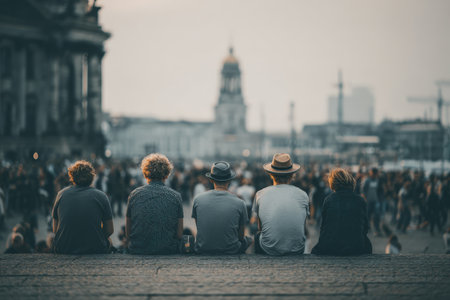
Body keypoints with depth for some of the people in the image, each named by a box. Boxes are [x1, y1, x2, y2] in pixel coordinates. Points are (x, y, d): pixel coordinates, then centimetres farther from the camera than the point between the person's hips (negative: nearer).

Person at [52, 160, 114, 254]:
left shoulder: (61, 194, 4)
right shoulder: (101, 196, -3)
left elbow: (55, 230, 10)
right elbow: (109, 230, 2)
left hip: (63, 250, 2)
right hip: (95, 250, -2)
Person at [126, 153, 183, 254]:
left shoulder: (134, 194, 1)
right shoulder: (175, 196, -1)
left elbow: (128, 231, 6)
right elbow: (179, 233, 0)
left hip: (138, 250, 1)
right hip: (169, 250, -1)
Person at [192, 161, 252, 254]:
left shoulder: (198, 199, -7)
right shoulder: (239, 203, -12)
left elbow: (199, 229, 7)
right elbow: (241, 236, 0)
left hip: (202, 250, 2)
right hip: (231, 252, -1)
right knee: (248, 240, 32)